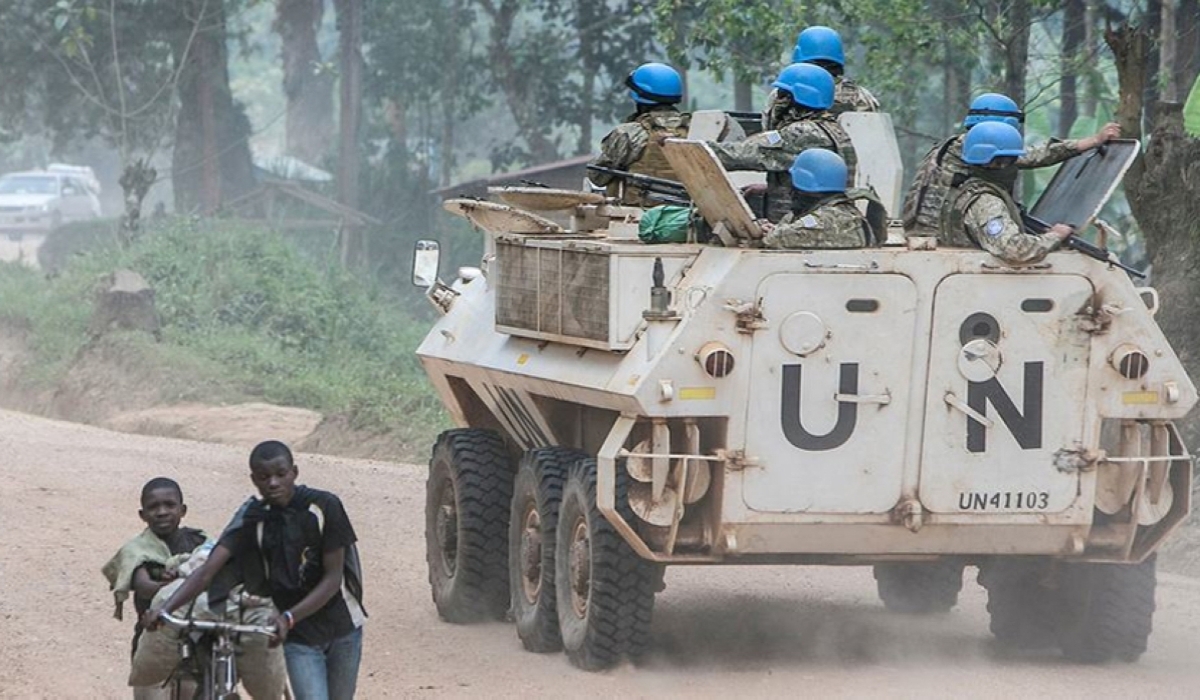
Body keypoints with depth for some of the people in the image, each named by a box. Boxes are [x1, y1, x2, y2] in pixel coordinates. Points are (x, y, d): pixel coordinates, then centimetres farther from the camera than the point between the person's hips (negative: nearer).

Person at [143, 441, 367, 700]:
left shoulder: (324, 506, -14)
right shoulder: (252, 519, -10)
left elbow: (332, 578, -15)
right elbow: (208, 570, -19)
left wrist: (289, 617, -28)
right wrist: (164, 609, -34)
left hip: (342, 630, 0)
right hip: (300, 639, 0)